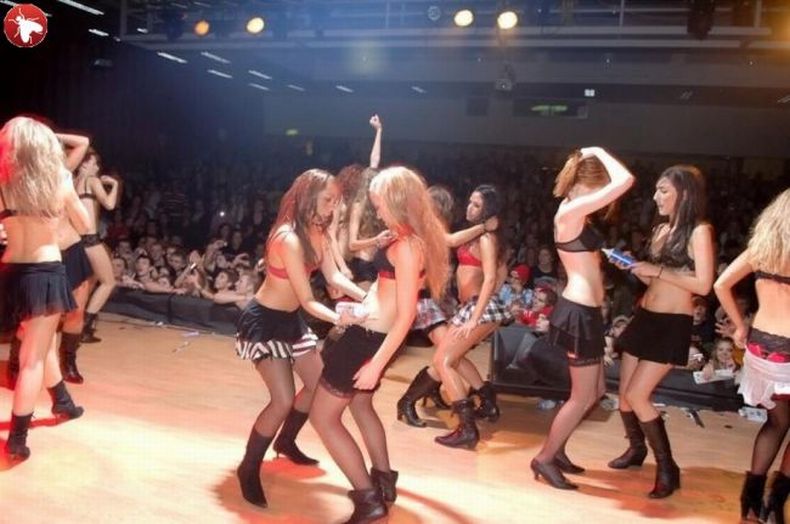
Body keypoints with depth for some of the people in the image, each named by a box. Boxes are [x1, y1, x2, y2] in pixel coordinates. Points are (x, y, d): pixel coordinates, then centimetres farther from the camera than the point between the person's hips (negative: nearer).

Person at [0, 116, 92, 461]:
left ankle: (63, 402, 38)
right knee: (33, 356, 4)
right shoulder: (60, 181, -4)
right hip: (47, 273, -2)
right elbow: (84, 224, 10)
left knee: (41, 342, 22)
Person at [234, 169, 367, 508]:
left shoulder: (316, 231, -3)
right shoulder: (289, 239, -30)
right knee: (283, 400, -13)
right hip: (265, 321, -9)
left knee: (319, 384, 15)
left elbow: (334, 276, -2)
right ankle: (249, 468, 8)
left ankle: (285, 443, 38)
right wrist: (339, 319, -47)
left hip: (290, 319, 9)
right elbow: (307, 301, -30)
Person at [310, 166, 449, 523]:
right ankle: (383, 480, 40)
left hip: (369, 337, -10)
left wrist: (376, 364, -26)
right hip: (371, 332, 10)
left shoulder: (407, 246, -25)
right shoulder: (418, 238, 4)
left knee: (323, 417, 2)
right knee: (360, 404, 29)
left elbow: (406, 316, -27)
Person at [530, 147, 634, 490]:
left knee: (595, 391, 20)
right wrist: (599, 153, -7)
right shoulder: (570, 212, -18)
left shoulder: (577, 215, 13)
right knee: (583, 396, 3)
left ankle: (556, 449, 32)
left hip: (584, 310, 10)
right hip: (579, 312, -10)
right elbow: (625, 181, -21)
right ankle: (545, 458, 17)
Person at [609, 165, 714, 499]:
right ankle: (636, 449, 35)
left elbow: (703, 285, -18)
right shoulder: (661, 229, 12)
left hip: (672, 324, -7)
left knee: (636, 395, -11)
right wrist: (635, 268, 0)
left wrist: (656, 271, -18)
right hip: (644, 317, 8)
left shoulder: (699, 231, -11)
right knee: (624, 393, 11)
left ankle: (667, 467, 5)